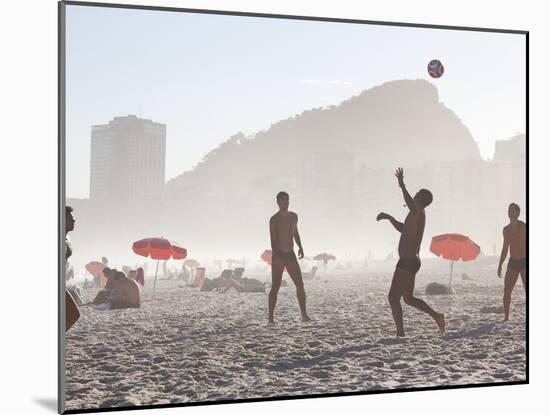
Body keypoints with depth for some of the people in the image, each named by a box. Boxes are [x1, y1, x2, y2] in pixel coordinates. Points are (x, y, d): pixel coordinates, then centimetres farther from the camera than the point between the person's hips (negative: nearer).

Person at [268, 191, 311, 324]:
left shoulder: (294, 217, 11)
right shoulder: (274, 219, -9)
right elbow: (273, 240, -18)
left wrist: (300, 247, 12)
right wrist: (277, 255, -33)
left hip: (291, 255, 5)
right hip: (278, 255, -5)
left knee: (300, 284, -2)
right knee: (275, 287, -6)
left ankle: (304, 315, 2)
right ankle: (271, 317, 0)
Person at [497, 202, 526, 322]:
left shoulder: (524, 227, -5)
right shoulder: (506, 230, 12)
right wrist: (500, 265, 14)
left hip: (524, 262, -5)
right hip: (512, 262, 5)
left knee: (527, 290, -9)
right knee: (507, 291, 1)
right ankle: (506, 317, 9)